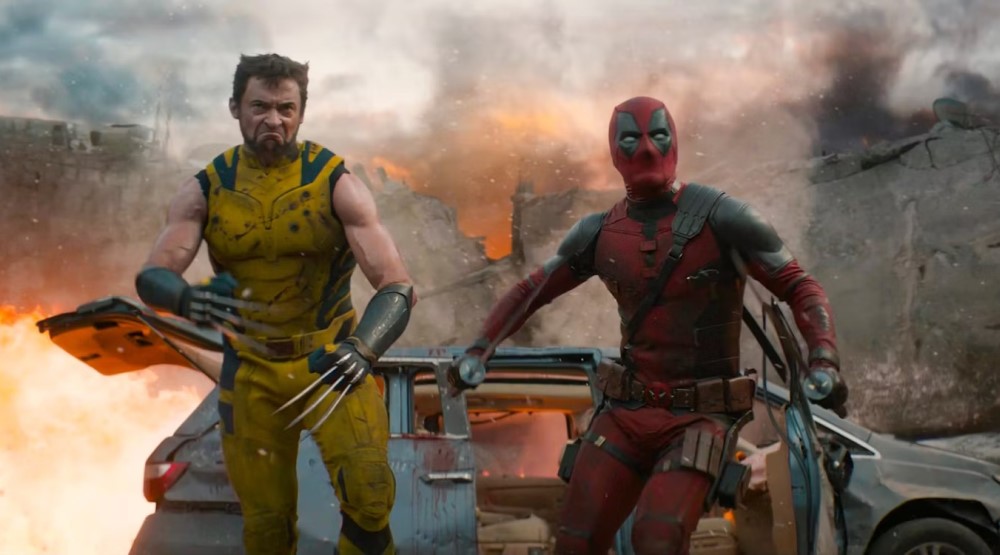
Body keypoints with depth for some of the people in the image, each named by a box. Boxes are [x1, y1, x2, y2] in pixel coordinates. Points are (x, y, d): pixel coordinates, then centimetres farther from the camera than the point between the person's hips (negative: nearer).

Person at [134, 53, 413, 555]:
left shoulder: (336, 184, -12)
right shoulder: (205, 189, -5)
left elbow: (397, 287, -18)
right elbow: (152, 277, -16)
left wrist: (362, 350, -38)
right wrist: (187, 299, -41)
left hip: (330, 358, -2)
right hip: (251, 369, 2)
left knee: (368, 491, -24)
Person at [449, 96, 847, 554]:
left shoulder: (722, 218, -9)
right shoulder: (598, 234, 3)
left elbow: (801, 289, -6)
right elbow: (529, 292, 16)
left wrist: (824, 361, -23)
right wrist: (479, 350, 2)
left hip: (698, 419, -4)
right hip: (625, 414, 4)